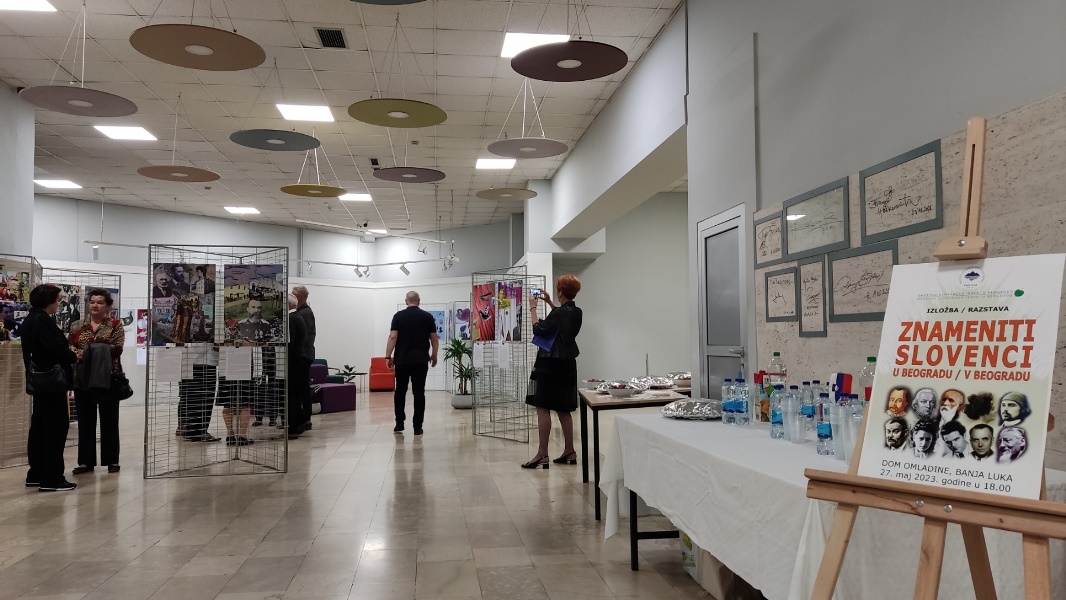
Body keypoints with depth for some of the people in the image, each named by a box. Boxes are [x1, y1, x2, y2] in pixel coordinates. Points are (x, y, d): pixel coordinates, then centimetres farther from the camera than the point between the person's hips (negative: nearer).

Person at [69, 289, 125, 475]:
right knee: (85, 421, 8)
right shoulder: (77, 326, 11)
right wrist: (81, 353, -15)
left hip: (108, 378, -3)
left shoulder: (115, 325, 1)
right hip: (82, 378, 3)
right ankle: (86, 461, 15)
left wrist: (93, 350, -19)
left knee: (109, 421, 5)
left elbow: (117, 348, -11)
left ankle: (112, 460, 13)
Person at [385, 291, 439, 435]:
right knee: (419, 393, 2)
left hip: (402, 360, 0)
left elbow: (393, 337, -8)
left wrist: (388, 356, -4)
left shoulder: (399, 316, 0)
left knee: (400, 392, 13)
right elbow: (434, 339, 3)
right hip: (421, 360, 0)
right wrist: (434, 355, 16)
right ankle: (417, 427, 1)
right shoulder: (427, 316, 1)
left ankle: (399, 423, 14)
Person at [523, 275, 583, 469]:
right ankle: (569, 452, 20)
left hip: (550, 364, -9)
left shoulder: (559, 313, -18)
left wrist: (533, 307, -4)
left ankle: (542, 454, -4)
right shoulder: (576, 312, 7)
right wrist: (549, 303, 25)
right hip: (567, 364, 9)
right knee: (564, 410, 16)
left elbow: (538, 329, -15)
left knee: (543, 408, -4)